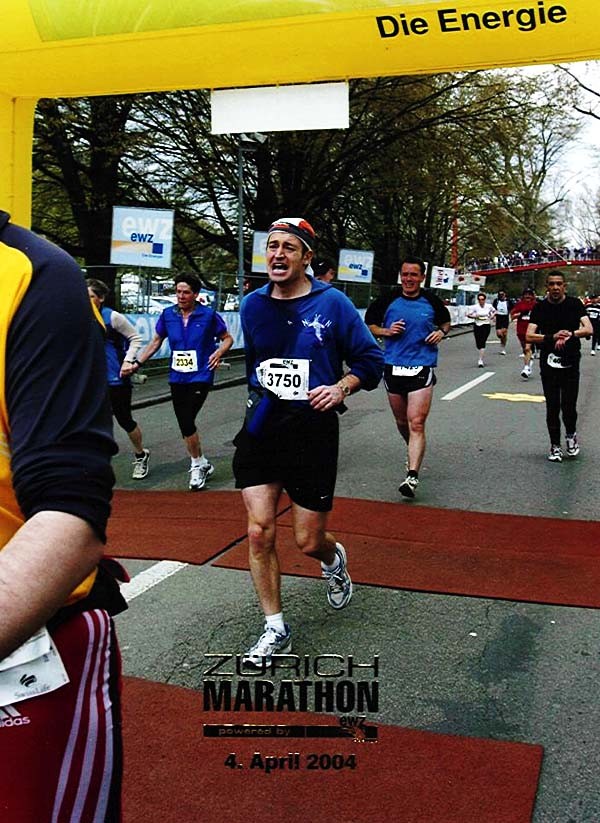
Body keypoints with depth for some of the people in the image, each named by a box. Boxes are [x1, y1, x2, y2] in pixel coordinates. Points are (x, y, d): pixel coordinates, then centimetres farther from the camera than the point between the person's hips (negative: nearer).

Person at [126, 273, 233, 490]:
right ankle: (202, 464, 28)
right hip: (177, 378, 5)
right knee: (184, 424, 9)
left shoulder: (208, 315, -6)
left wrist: (218, 352, -17)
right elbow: (156, 342, 14)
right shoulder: (168, 315, 4)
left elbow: (227, 338, 3)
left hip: (200, 377, -5)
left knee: (187, 421, -14)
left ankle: (197, 465, 7)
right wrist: (136, 363, 7)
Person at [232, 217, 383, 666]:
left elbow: (371, 358, 1)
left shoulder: (332, 303, -5)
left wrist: (341, 388, -15)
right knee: (259, 533, -4)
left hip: (313, 430, -3)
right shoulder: (253, 305, 6)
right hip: (262, 427, 3)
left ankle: (334, 559, 43)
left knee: (309, 541, 3)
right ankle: (275, 629, 13)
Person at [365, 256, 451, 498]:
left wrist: (441, 332, -1)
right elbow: (369, 324, 10)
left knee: (416, 423, -12)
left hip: (422, 368, -2)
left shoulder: (432, 301, 2)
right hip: (393, 367, 2)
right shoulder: (388, 300, 0)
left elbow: (446, 321, 20)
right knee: (401, 421, 16)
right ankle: (414, 452, 45)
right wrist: (386, 331, -9)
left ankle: (412, 476, -15)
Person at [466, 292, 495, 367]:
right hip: (477, 325, 1)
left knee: (482, 342, -12)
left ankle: (481, 360, -12)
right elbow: (468, 314, 2)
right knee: (478, 343, 5)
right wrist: (474, 316, -14)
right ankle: (482, 355, 36)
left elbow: (494, 311, 19)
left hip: (486, 325, -1)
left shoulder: (489, 306, 0)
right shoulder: (475, 307, -4)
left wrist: (492, 315, 0)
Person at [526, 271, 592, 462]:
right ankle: (555, 445, 21)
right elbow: (529, 336, -7)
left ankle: (571, 434, 26)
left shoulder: (574, 304, 1)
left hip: (571, 363, -1)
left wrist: (569, 335, -23)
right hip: (548, 363, 1)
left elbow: (588, 329, -8)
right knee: (552, 407, 6)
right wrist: (553, 337, -20)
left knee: (569, 406, -4)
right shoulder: (540, 308, 2)